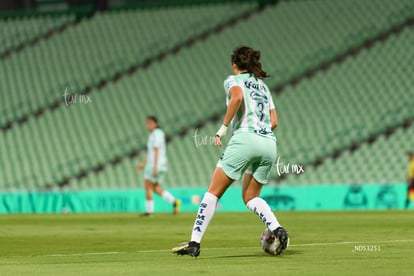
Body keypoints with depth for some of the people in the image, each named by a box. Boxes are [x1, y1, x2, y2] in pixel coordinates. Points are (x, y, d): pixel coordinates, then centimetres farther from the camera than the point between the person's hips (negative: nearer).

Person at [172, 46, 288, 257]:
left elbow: (237, 97, -17)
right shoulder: (263, 85, 25)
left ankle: (194, 243, -4)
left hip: (245, 139, -6)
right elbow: (274, 121, 18)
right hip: (269, 143, 6)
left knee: (213, 192, 1)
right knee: (250, 196, 18)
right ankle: (277, 229, -7)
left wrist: (223, 127, -13)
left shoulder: (234, 80, 8)